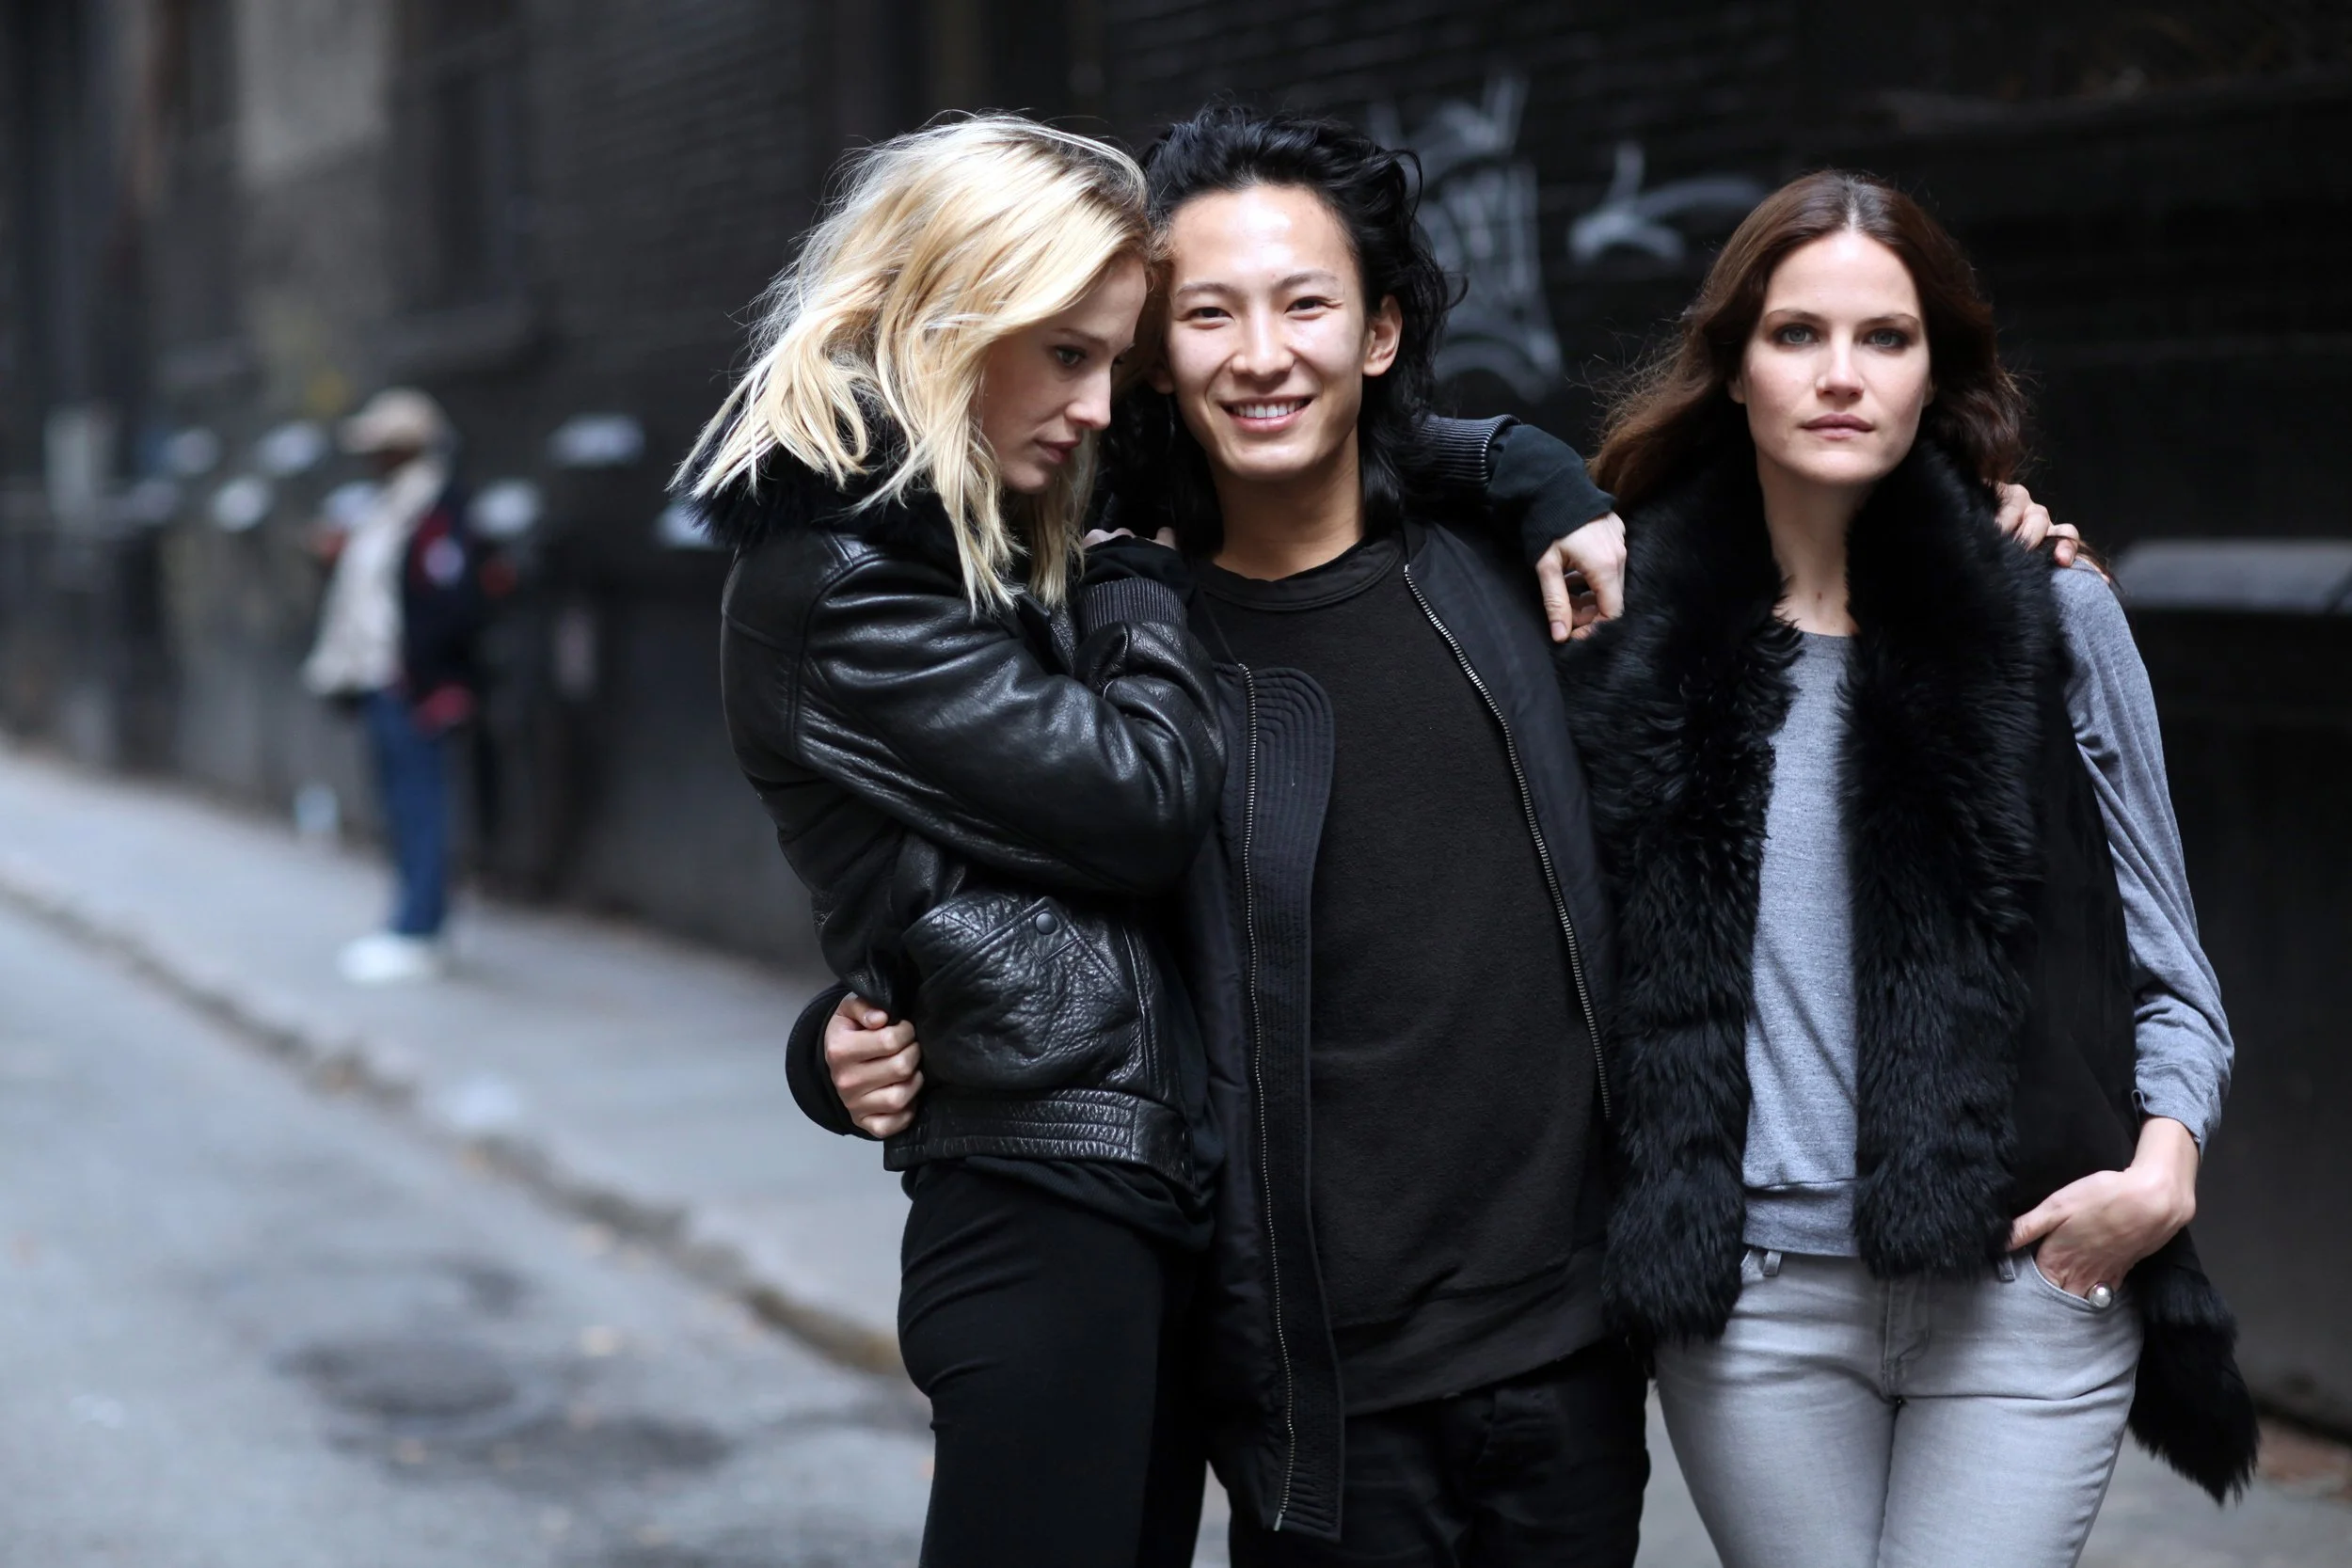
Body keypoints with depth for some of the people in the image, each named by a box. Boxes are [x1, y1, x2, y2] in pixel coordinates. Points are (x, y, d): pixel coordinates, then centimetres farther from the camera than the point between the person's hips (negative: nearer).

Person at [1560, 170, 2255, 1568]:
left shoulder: (2055, 616, 3)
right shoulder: (1641, 626, 5)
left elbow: (2159, 946, 7)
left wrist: (2164, 1164, -7)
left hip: (2025, 1286, -1)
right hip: (1750, 1294, 1)